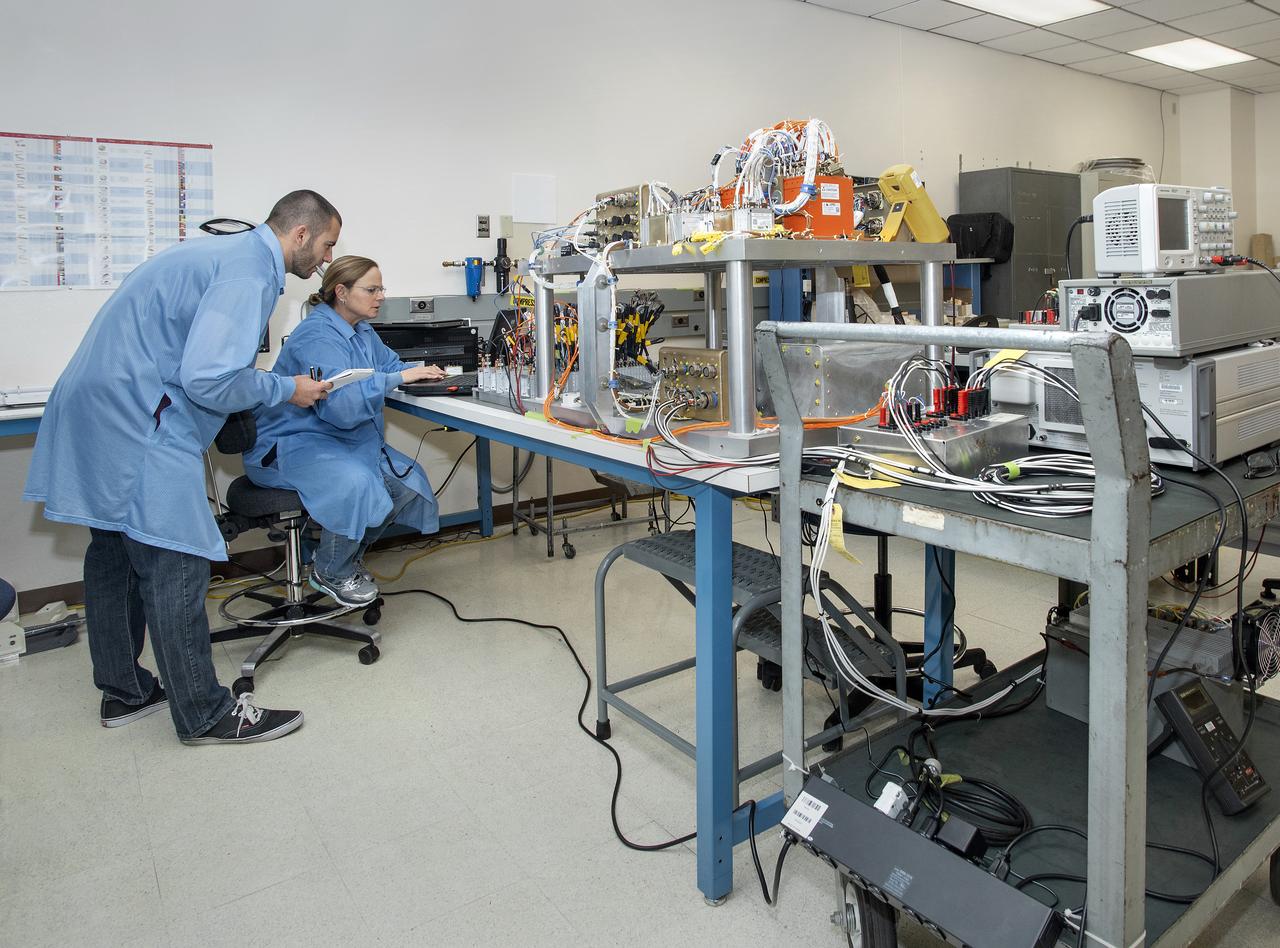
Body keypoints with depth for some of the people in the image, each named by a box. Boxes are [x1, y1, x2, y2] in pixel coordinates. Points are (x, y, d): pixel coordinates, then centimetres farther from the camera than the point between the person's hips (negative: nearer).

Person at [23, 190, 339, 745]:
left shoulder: (231, 252, 15)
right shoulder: (249, 273, -17)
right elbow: (209, 378, -25)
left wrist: (280, 386, 18)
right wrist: (286, 390, -10)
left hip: (98, 408, 11)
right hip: (137, 416, -11)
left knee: (115, 551, 17)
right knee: (174, 562, -5)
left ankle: (122, 692, 31)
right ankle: (205, 715, 5)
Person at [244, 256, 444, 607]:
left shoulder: (361, 331, 7)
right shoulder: (318, 337, -22)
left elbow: (389, 363, 20)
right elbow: (340, 404, -33)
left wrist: (419, 371, -3)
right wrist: (398, 378, -30)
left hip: (343, 440, 10)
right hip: (290, 443, -10)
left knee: (408, 479, -5)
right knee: (356, 482, -35)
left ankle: (348, 555, 15)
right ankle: (330, 572, -7)